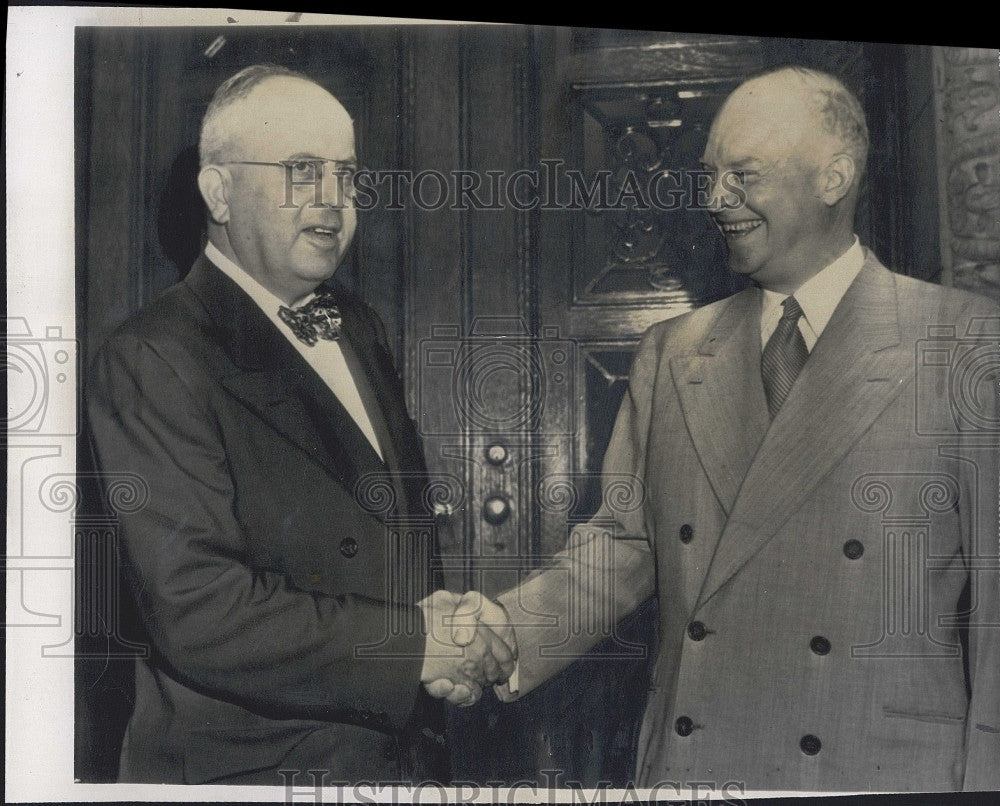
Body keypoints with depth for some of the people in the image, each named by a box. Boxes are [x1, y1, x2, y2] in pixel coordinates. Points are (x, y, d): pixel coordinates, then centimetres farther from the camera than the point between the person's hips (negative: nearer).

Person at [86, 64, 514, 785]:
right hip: (245, 765, -7)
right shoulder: (151, 361, -17)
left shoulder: (358, 326, 7)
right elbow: (199, 613, -23)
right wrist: (415, 645, -20)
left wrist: (443, 616, -6)